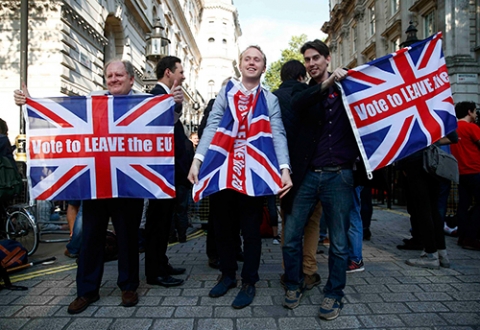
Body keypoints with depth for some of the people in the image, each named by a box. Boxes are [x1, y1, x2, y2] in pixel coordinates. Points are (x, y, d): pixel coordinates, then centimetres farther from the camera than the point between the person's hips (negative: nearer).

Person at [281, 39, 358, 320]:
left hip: (339, 175, -1)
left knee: (339, 242, 7)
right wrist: (326, 84, -21)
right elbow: (297, 105, -12)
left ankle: (334, 294, 25)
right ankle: (295, 285, 26)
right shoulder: (304, 91, 12)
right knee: (291, 236, 4)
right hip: (307, 175, 1)